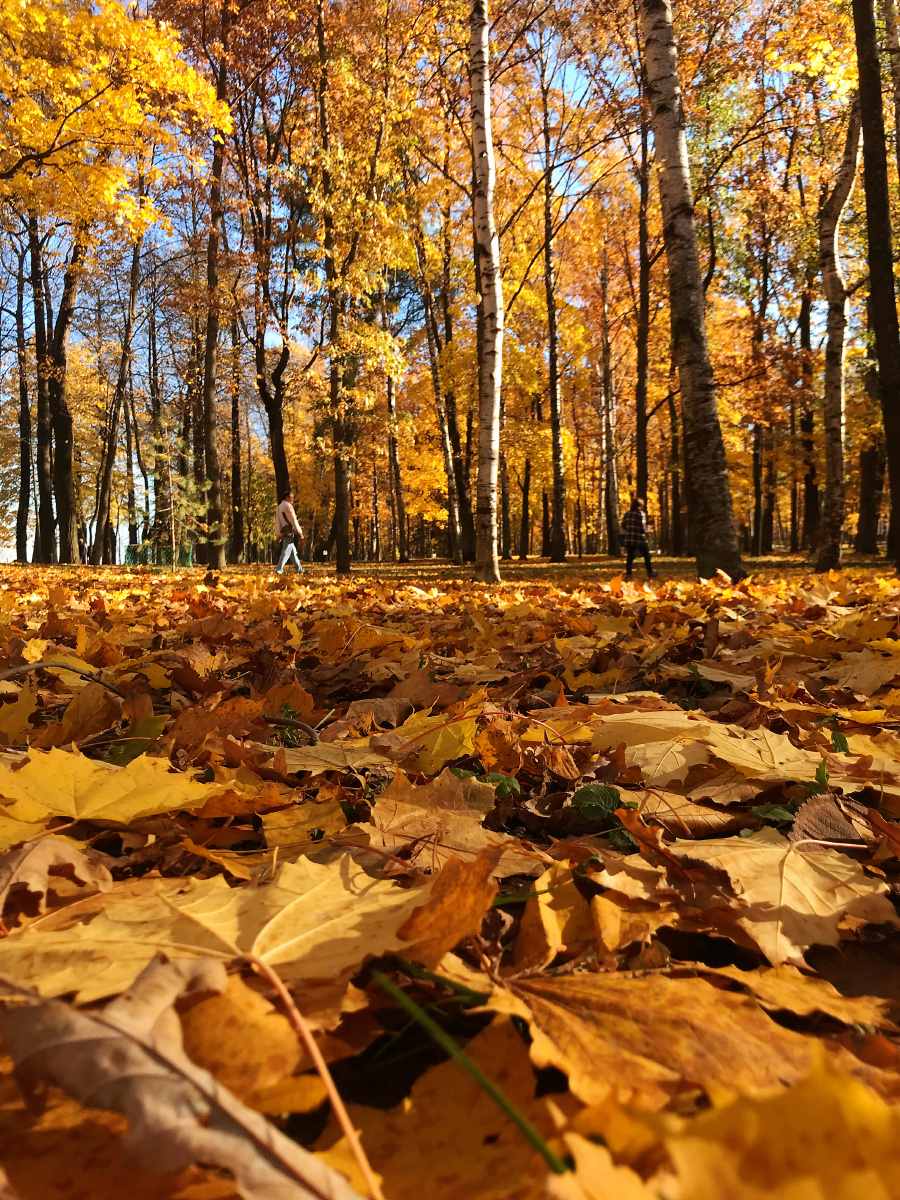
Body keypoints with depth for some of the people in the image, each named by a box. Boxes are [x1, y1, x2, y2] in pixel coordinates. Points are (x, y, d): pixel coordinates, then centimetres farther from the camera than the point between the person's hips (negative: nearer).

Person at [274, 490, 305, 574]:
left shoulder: (279, 507, 22)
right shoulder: (287, 506, -7)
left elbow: (277, 522, 19)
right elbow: (293, 520, -12)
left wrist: (278, 535, 17)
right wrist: (300, 532, -8)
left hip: (283, 532, 9)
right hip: (289, 532, -9)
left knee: (293, 552, 13)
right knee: (286, 551, -10)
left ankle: (300, 570, 16)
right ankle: (278, 570, -15)